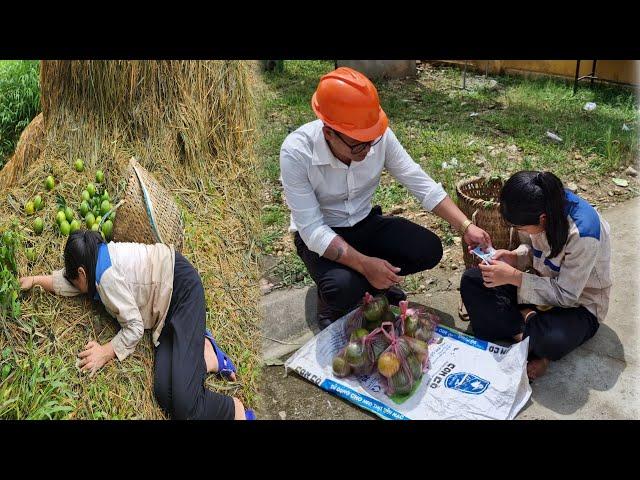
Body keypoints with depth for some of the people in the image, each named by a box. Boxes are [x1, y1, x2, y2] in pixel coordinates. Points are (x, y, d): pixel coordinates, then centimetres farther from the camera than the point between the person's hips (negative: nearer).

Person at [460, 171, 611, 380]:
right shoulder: (544, 205, -15)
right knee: (470, 281, -11)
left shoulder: (583, 233, -33)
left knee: (552, 340, -39)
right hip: (543, 284, 6)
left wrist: (513, 276, -29)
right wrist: (514, 257, -16)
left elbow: (566, 295, -25)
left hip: (578, 304, -6)